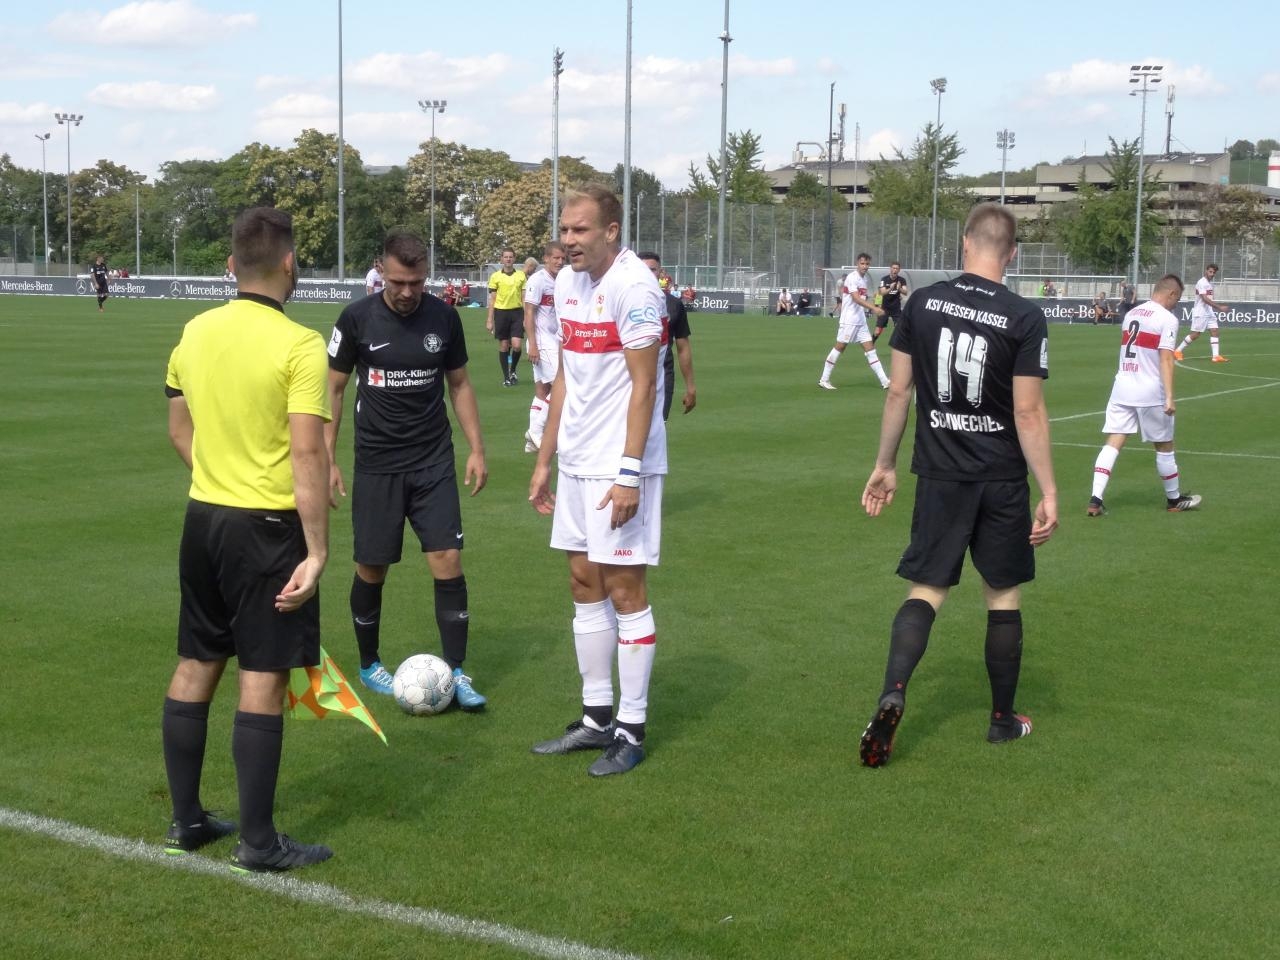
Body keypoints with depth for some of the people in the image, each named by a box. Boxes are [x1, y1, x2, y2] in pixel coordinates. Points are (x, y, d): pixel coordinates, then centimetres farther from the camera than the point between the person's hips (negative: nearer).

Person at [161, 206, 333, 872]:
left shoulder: (194, 332, 4)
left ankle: (186, 822, 25)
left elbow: (179, 430, 14)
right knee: (263, 680, 0)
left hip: (203, 517, 7)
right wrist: (317, 550, -19)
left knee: (195, 666, 15)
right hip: (269, 526, -7)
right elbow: (307, 454, -21)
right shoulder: (299, 346, -16)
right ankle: (258, 844, 7)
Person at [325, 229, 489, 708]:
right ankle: (369, 665, 27)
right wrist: (327, 460, -3)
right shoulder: (357, 319, -7)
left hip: (434, 462, 1)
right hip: (376, 465, -1)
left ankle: (457, 674, 2)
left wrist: (477, 448, 4)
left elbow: (459, 384, 11)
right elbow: (333, 389, 2)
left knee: (448, 561, -7)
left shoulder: (443, 317, -1)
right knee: (372, 568, 5)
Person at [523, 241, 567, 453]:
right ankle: (536, 431, -5)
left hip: (554, 342, 8)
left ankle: (534, 440, 11)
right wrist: (532, 344, -19)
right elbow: (529, 314, -13)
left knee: (542, 390, 8)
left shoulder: (559, 282, 13)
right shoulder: (537, 281, -11)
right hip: (542, 342, -8)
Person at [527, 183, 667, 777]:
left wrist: (628, 472, -20)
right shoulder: (568, 283, 11)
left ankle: (631, 729, 7)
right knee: (584, 583, 11)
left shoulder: (633, 286, -14)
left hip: (619, 466, -8)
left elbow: (644, 386, -16)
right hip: (577, 462, 8)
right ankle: (596, 718, 21)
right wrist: (545, 459, 17)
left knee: (624, 588, -2)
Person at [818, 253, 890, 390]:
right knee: (840, 347, -2)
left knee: (870, 348, 4)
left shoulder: (865, 279, 12)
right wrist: (873, 308, -33)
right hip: (849, 320, -8)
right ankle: (824, 380, 7)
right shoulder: (852, 277, -13)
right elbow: (856, 298, -25)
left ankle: (884, 381, 1)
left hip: (861, 321, 8)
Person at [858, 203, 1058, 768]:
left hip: (940, 476, 2)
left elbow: (898, 391, 2)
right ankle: (1003, 720, 24)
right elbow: (1029, 413, -12)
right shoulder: (1025, 319, -11)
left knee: (926, 590, 6)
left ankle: (893, 691, -17)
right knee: (1003, 597, 13)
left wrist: (885, 464, 12)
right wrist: (1048, 493, -6)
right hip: (1002, 481, -1)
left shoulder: (922, 304, -3)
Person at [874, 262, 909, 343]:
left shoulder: (902, 280, -5)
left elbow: (906, 293, -18)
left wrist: (899, 289, -40)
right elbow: (882, 293, -21)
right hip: (885, 308, -1)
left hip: (897, 309, 1)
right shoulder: (884, 279, -9)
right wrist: (890, 289, -41)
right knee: (877, 332, -6)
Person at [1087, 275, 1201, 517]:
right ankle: (1174, 499, 26)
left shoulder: (1132, 313, 12)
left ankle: (1095, 500, -13)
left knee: (1113, 443, 0)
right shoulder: (1167, 319, -9)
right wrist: (1169, 397, -20)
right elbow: (1165, 359, -17)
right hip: (1150, 391, -5)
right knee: (1164, 446, 11)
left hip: (1122, 387, 5)